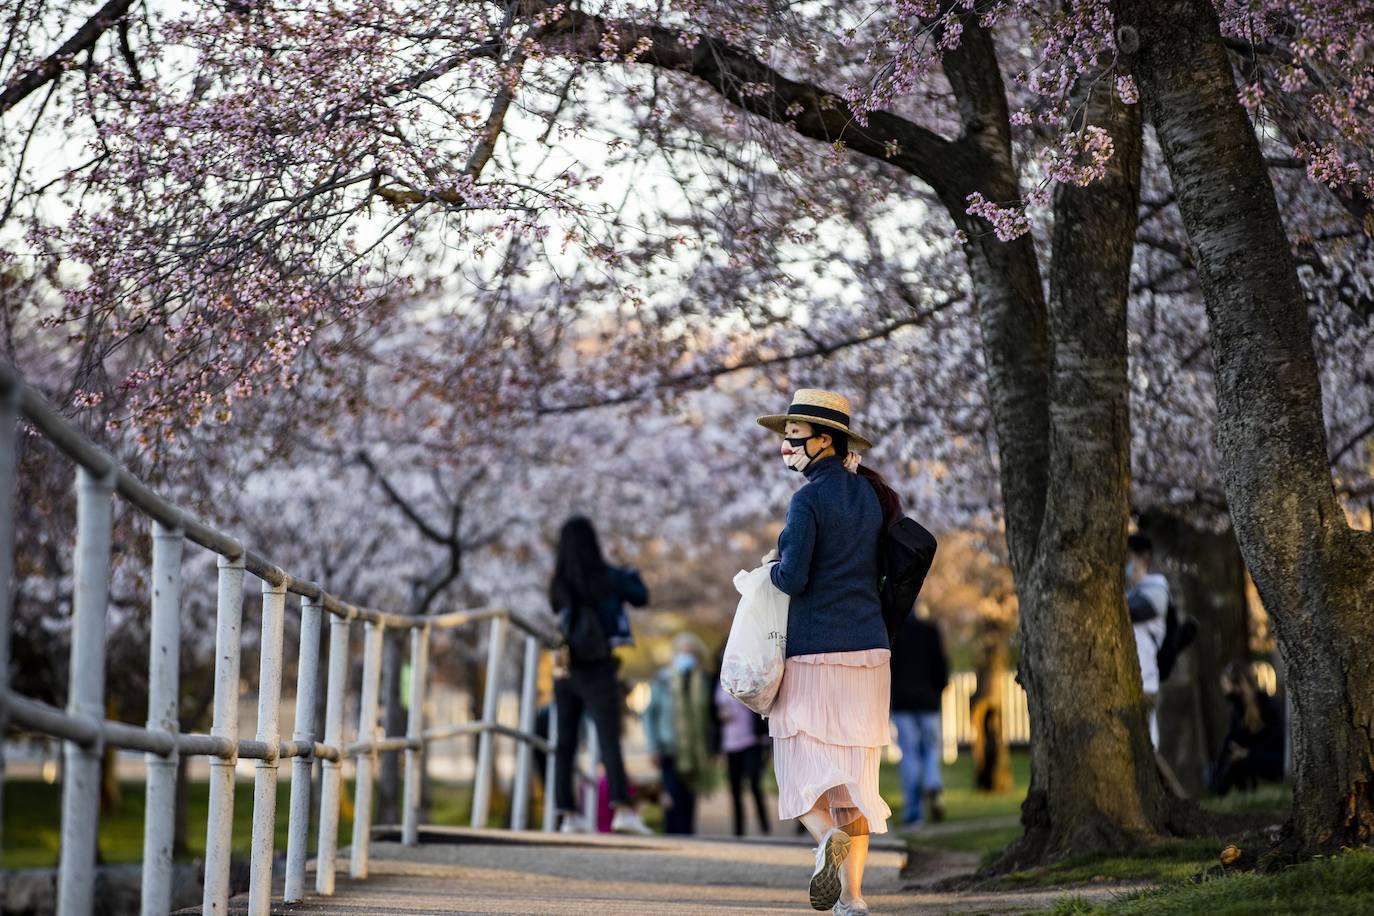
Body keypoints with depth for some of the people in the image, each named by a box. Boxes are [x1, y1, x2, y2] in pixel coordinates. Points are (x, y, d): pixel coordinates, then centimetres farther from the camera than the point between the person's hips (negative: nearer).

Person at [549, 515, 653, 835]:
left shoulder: (560, 585, 5)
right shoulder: (608, 577, -6)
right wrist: (633, 575, 29)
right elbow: (641, 598, 8)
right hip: (597, 671, -4)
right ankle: (622, 810, -27)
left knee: (565, 746, 7)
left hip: (565, 671, 4)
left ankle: (569, 816, 5)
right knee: (610, 742, -13)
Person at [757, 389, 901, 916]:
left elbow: (792, 578, -17)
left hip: (814, 653, -6)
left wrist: (773, 565, 4)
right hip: (869, 647, 6)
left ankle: (828, 836, -25)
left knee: (799, 766, 5)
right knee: (854, 771, 9)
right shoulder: (870, 492, 9)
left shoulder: (808, 499, -12)